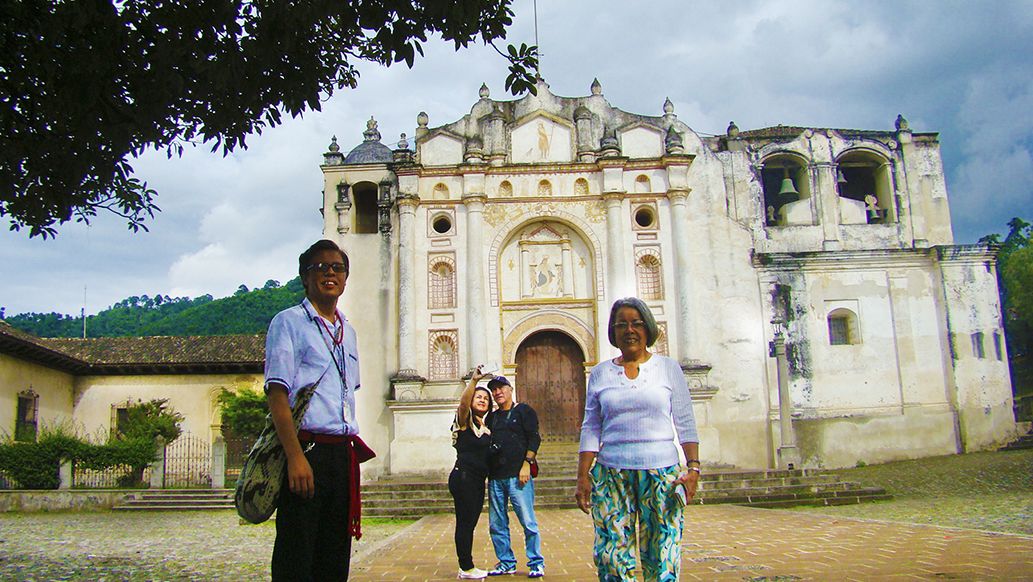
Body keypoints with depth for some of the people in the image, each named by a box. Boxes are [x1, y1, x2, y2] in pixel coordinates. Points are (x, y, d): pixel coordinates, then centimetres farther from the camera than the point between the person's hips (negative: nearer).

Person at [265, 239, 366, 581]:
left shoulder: (347, 331, 19)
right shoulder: (289, 323, -2)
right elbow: (277, 394, -11)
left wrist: (353, 446, 13)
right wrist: (296, 457, -20)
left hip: (343, 453, 7)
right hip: (307, 449, -7)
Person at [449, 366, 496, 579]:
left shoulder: (485, 426, 18)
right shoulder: (465, 421, -5)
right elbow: (463, 403, -26)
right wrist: (473, 381, -38)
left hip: (478, 480, 8)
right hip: (463, 477, -8)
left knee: (469, 523, 10)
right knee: (465, 523, -6)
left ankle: (468, 568, 15)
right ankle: (466, 569, -2)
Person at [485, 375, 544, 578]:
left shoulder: (523, 411, 5)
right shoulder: (491, 417, 20)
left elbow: (534, 438, -3)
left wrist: (526, 463, -13)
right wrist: (485, 470, 10)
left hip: (517, 475, -5)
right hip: (495, 477, 6)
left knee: (528, 521, -6)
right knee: (497, 524, 5)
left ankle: (536, 563, 2)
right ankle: (506, 562, 16)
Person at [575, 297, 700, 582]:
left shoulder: (668, 368, 6)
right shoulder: (600, 373, 9)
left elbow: (686, 423, 4)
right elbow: (591, 428, 8)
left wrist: (693, 468, -6)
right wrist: (583, 477, 2)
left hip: (662, 472, -1)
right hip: (611, 473, 1)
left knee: (661, 558, 0)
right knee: (612, 556, -2)